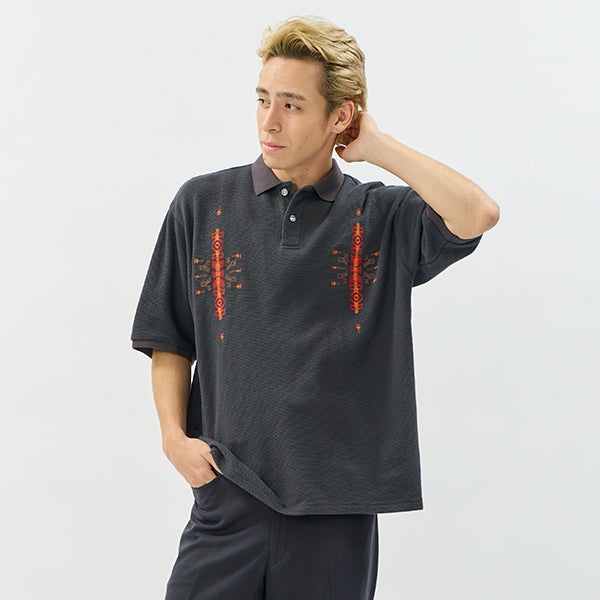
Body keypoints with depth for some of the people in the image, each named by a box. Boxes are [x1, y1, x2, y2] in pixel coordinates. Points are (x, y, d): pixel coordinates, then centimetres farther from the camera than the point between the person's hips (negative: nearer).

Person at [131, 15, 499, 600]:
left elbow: (476, 215, -18)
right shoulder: (203, 204, 6)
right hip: (228, 495, 1)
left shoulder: (383, 217, 2)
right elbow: (170, 342, 10)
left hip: (337, 505, 0)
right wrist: (174, 435, -4)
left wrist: (376, 146, -8)